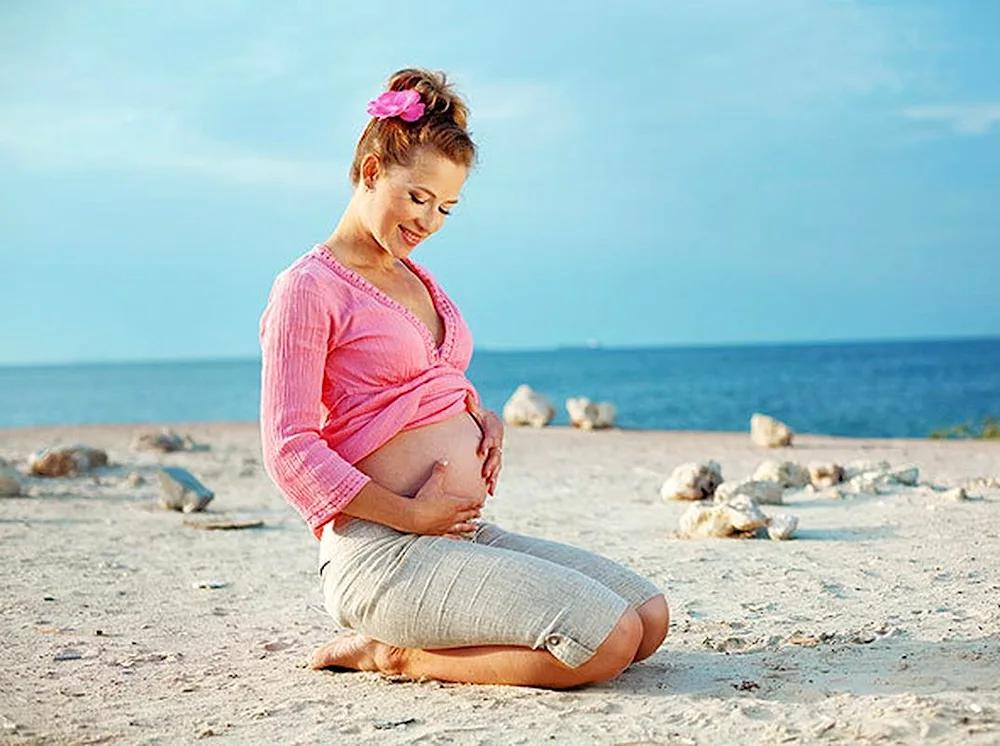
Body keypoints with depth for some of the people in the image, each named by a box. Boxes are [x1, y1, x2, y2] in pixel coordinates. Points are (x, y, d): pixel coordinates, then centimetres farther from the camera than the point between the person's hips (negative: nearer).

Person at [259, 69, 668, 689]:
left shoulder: (416, 278, 20)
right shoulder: (309, 288, -6)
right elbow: (290, 450, -13)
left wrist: (483, 414, 9)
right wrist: (411, 515, -15)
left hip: (468, 535, 9)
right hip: (383, 556, -9)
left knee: (651, 616, 0)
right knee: (607, 639, -21)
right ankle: (393, 654, -6)